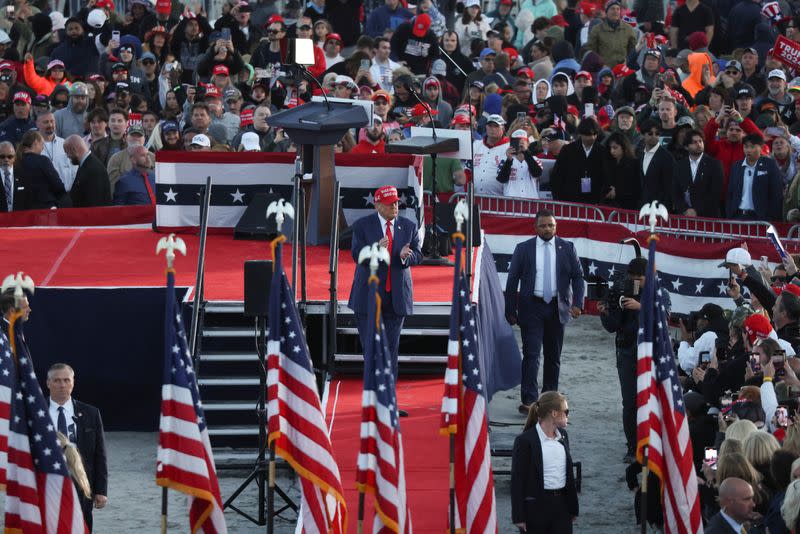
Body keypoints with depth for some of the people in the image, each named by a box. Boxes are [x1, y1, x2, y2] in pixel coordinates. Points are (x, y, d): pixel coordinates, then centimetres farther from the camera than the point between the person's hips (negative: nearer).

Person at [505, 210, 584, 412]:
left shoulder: (567, 248, 5)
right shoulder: (523, 249, 1)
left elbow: (578, 276, 4)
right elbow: (512, 280, 3)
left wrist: (577, 303, -10)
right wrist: (510, 311, -1)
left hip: (557, 307, 2)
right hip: (532, 307, -2)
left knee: (553, 355, 9)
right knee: (531, 353, -10)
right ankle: (529, 401, -13)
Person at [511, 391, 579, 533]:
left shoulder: (562, 436, 8)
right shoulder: (525, 440, -13)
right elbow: (518, 480, -12)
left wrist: (573, 507, 16)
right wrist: (519, 516, -13)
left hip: (561, 504, 6)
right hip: (536, 506, -6)